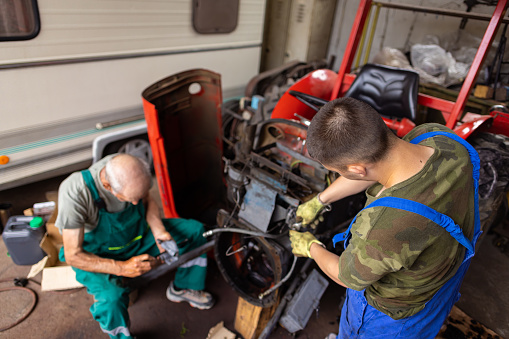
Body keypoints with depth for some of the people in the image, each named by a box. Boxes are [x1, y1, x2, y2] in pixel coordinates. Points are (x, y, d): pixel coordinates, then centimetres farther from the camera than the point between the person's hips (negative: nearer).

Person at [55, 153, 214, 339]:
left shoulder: (132, 171, -23)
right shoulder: (74, 193, -35)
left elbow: (148, 201, 0)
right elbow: (73, 256, -28)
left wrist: (159, 231, -18)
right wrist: (122, 268, -37)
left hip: (137, 234, 5)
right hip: (97, 256, -4)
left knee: (195, 230, -5)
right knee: (112, 298, -34)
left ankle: (182, 289, 18)